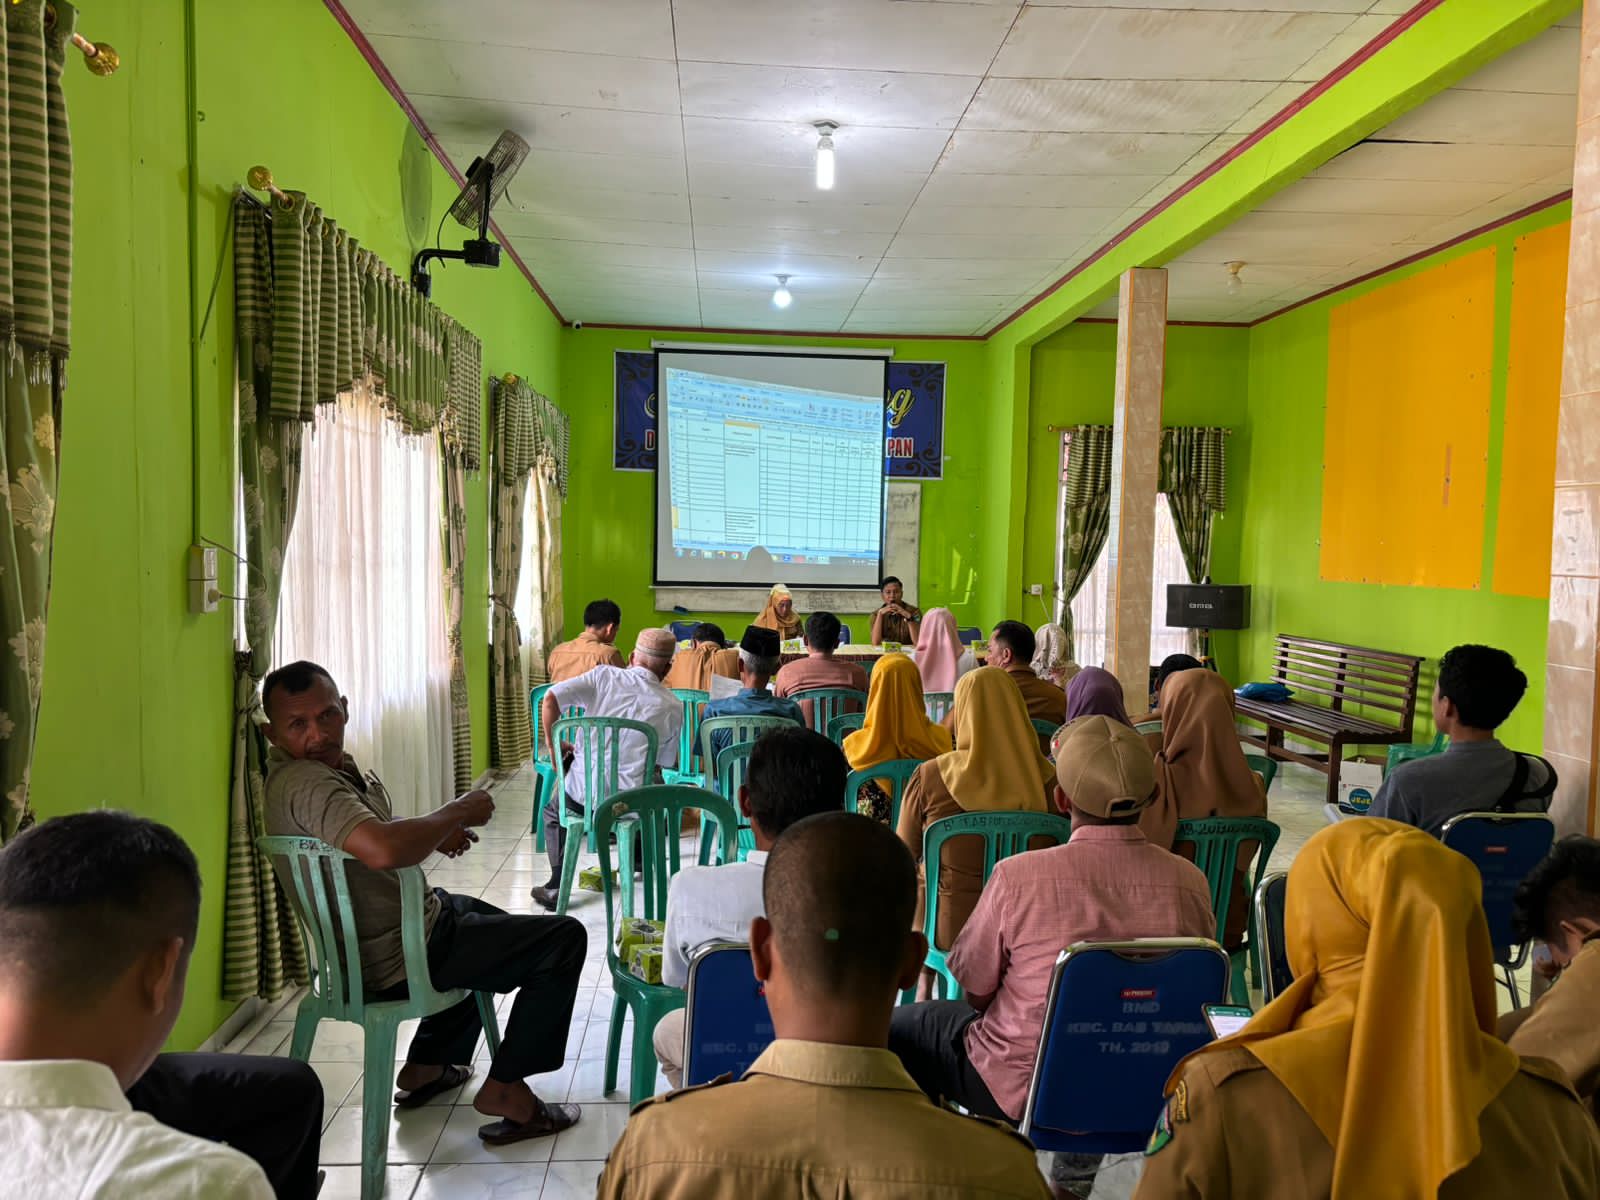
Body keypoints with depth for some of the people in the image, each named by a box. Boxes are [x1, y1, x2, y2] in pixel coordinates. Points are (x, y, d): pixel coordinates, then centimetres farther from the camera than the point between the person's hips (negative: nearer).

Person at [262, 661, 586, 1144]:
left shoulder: (331, 764, 4)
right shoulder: (304, 783, -29)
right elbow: (383, 849, -46)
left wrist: (437, 833, 0)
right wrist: (456, 813, -28)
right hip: (395, 958, -11)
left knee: (491, 924, 37)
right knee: (564, 939, -7)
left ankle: (426, 1065, 34)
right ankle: (505, 1089, 0)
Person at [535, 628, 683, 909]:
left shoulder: (604, 675, -2)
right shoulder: (673, 707, -1)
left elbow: (551, 699, -10)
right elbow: (664, 764, 7)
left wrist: (554, 748, 2)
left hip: (584, 792, 0)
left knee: (554, 811, 34)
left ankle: (556, 888, 28)